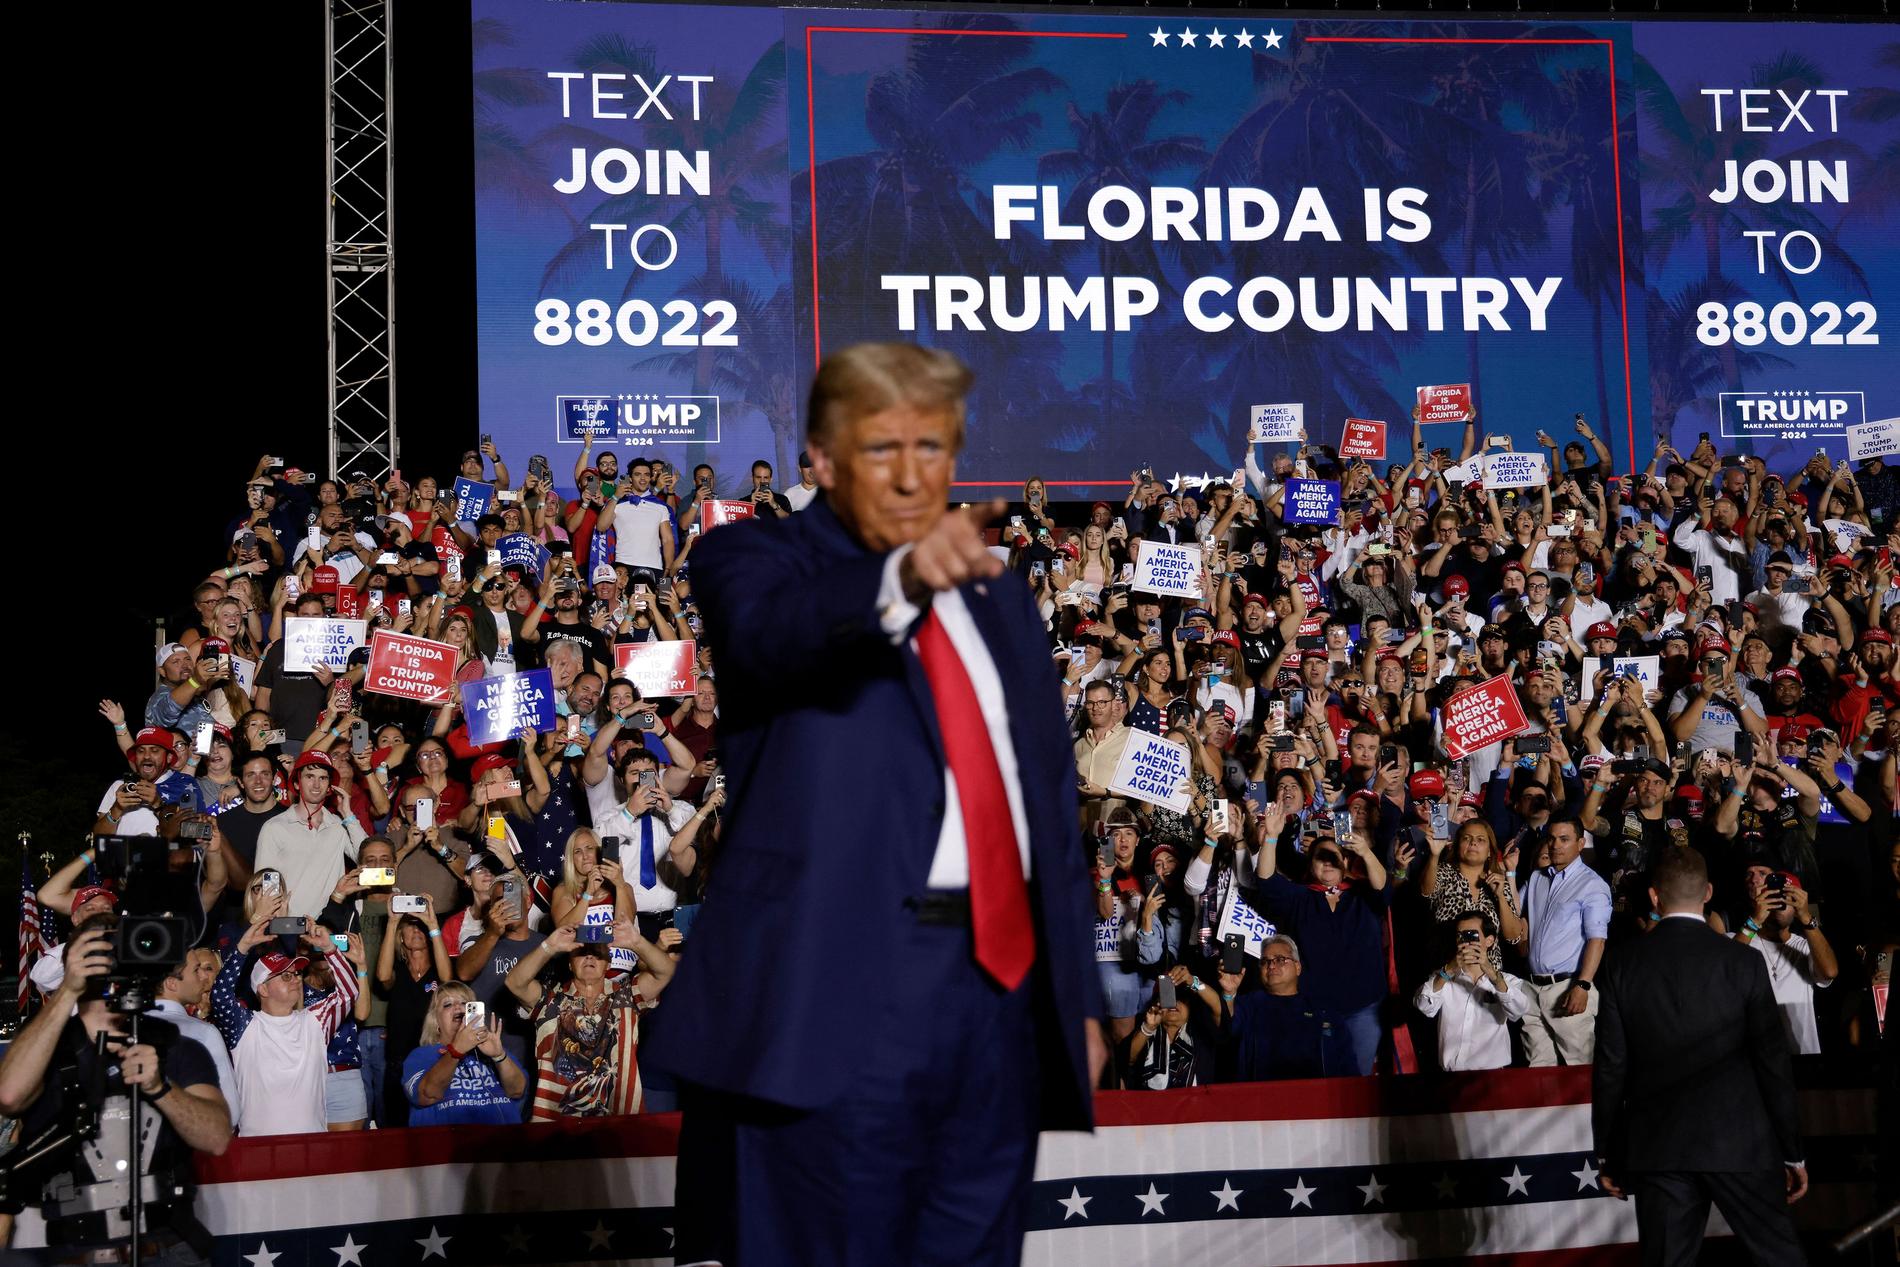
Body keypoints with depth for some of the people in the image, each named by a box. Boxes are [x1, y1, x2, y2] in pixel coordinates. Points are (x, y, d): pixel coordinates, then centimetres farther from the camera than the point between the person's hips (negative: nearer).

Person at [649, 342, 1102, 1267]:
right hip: (835, 993, -5)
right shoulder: (752, 558, 1)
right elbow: (772, 631, -24)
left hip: (1003, 990, 6)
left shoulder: (999, 601, 19)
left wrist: (1078, 995, 15)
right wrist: (899, 580, -44)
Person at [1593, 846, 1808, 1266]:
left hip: (1658, 1148, 2)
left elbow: (1611, 1066, 0)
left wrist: (1607, 1153, 8)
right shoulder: (1744, 961, -5)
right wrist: (1792, 1152, 3)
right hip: (1740, 1143, -1)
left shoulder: (1624, 963, -1)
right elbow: (1774, 1062, -4)